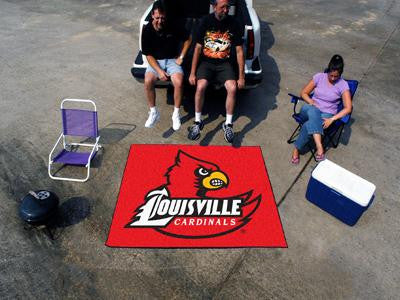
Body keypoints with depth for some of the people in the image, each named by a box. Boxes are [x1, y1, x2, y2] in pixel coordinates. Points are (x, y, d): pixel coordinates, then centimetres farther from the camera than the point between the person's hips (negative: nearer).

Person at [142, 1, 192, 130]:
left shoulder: (173, 27, -10)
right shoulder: (147, 30, -9)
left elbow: (188, 38, 4)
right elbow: (148, 55, -7)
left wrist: (181, 57, -2)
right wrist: (159, 71, -20)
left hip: (172, 60, -1)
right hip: (155, 61, 1)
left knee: (178, 83, -30)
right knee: (148, 81, -29)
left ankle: (176, 114, -9)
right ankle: (153, 112, -7)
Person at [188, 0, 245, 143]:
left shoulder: (233, 23, -2)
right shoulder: (206, 21, -4)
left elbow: (239, 51, 0)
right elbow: (198, 47, -3)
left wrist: (241, 77, -4)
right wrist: (192, 73, -8)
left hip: (224, 63, 1)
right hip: (206, 61, -1)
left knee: (232, 88, -26)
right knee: (200, 86, -29)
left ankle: (228, 124, -9)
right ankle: (198, 122, -10)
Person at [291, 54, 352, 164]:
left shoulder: (343, 85, -6)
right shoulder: (319, 77, 0)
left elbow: (348, 108, -10)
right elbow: (303, 93, 6)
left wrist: (332, 119, -22)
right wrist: (312, 103, -12)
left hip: (327, 115, -2)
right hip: (311, 109, 2)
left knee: (308, 125, -37)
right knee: (312, 111, -40)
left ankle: (296, 149, -19)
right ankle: (319, 147, -47)